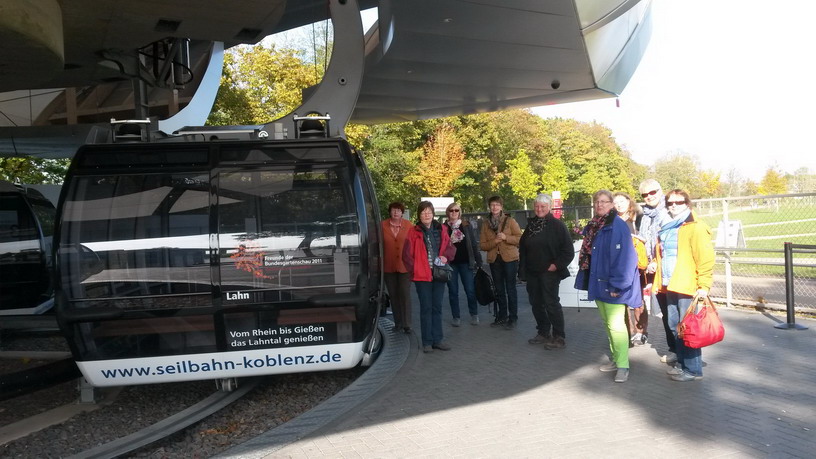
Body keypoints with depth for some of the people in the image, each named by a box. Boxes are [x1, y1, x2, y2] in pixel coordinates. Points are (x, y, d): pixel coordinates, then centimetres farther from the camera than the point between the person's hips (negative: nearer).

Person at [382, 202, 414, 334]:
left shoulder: (408, 225, -3)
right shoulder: (383, 225, 0)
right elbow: (379, 245, 5)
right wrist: (380, 263, 3)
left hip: (404, 266, -2)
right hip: (388, 267, 2)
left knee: (405, 295, -5)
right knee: (393, 295, 10)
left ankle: (406, 324, 2)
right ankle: (398, 323, 21)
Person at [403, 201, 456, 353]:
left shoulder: (440, 230, 8)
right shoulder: (414, 232, -3)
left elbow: (451, 247, 13)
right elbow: (406, 255, -3)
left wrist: (445, 256, -7)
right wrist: (414, 270, -9)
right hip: (422, 276, -4)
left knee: (437, 307, 11)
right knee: (426, 308, 2)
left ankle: (437, 339, 19)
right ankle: (427, 342, 9)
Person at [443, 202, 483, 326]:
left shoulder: (466, 225, 5)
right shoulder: (444, 227, 4)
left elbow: (473, 243, 6)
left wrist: (478, 260, 1)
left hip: (465, 262, 0)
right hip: (450, 263, 0)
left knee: (470, 290, -1)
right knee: (453, 291, 6)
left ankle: (474, 315, 15)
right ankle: (456, 317, 16)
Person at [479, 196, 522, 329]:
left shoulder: (510, 221, -1)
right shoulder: (485, 223, 7)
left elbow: (520, 238, -6)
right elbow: (482, 245, 4)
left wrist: (506, 237, -20)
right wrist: (494, 241, -13)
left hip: (510, 259, -3)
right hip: (494, 260, 4)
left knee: (511, 289, -1)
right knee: (499, 290, 12)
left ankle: (513, 318, 6)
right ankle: (502, 316, 24)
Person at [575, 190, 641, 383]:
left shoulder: (617, 226, -14)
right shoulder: (593, 226, 11)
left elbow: (624, 257, -19)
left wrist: (618, 284, -21)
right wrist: (585, 281, 14)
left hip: (611, 286, -8)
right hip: (598, 284, 8)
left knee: (615, 324, -8)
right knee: (608, 323, 16)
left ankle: (623, 366, 0)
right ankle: (616, 359, 27)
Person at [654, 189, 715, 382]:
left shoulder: (695, 227, -8)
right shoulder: (667, 228, 17)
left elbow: (705, 258, -14)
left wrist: (704, 286, -18)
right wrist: (659, 280, 18)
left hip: (688, 287, -8)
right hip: (670, 286, 8)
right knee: (675, 327, 14)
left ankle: (693, 369, 5)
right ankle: (682, 364, 26)